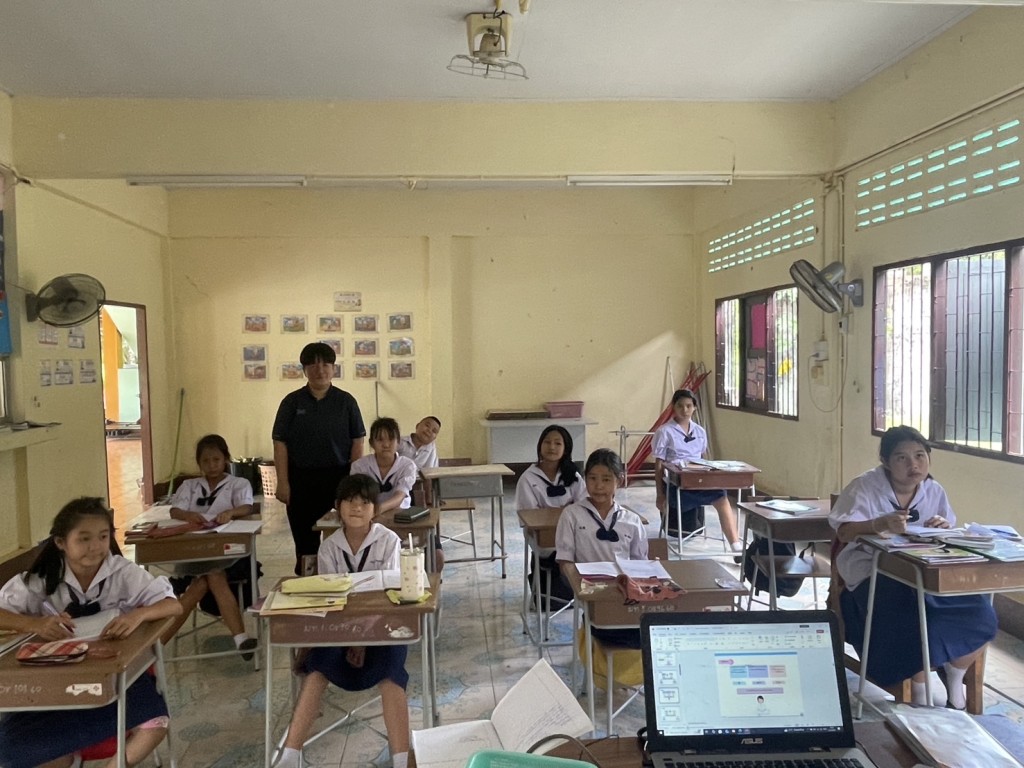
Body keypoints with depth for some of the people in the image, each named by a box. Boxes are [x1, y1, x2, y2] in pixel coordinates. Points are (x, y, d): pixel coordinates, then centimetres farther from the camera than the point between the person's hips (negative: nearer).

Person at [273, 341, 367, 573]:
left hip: (338, 477, 0)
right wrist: (282, 482, -5)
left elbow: (357, 441, 3)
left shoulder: (346, 401, 3)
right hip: (301, 478, 1)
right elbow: (280, 442, 1)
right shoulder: (292, 402, 3)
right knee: (305, 541, 8)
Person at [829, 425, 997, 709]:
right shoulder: (865, 487, -10)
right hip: (873, 574, -5)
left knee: (980, 615, -14)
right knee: (924, 620, -30)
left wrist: (944, 528, -15)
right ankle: (920, 691, -2)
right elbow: (843, 532, -20)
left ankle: (954, 682, 16)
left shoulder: (934, 490, 7)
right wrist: (880, 524, -40)